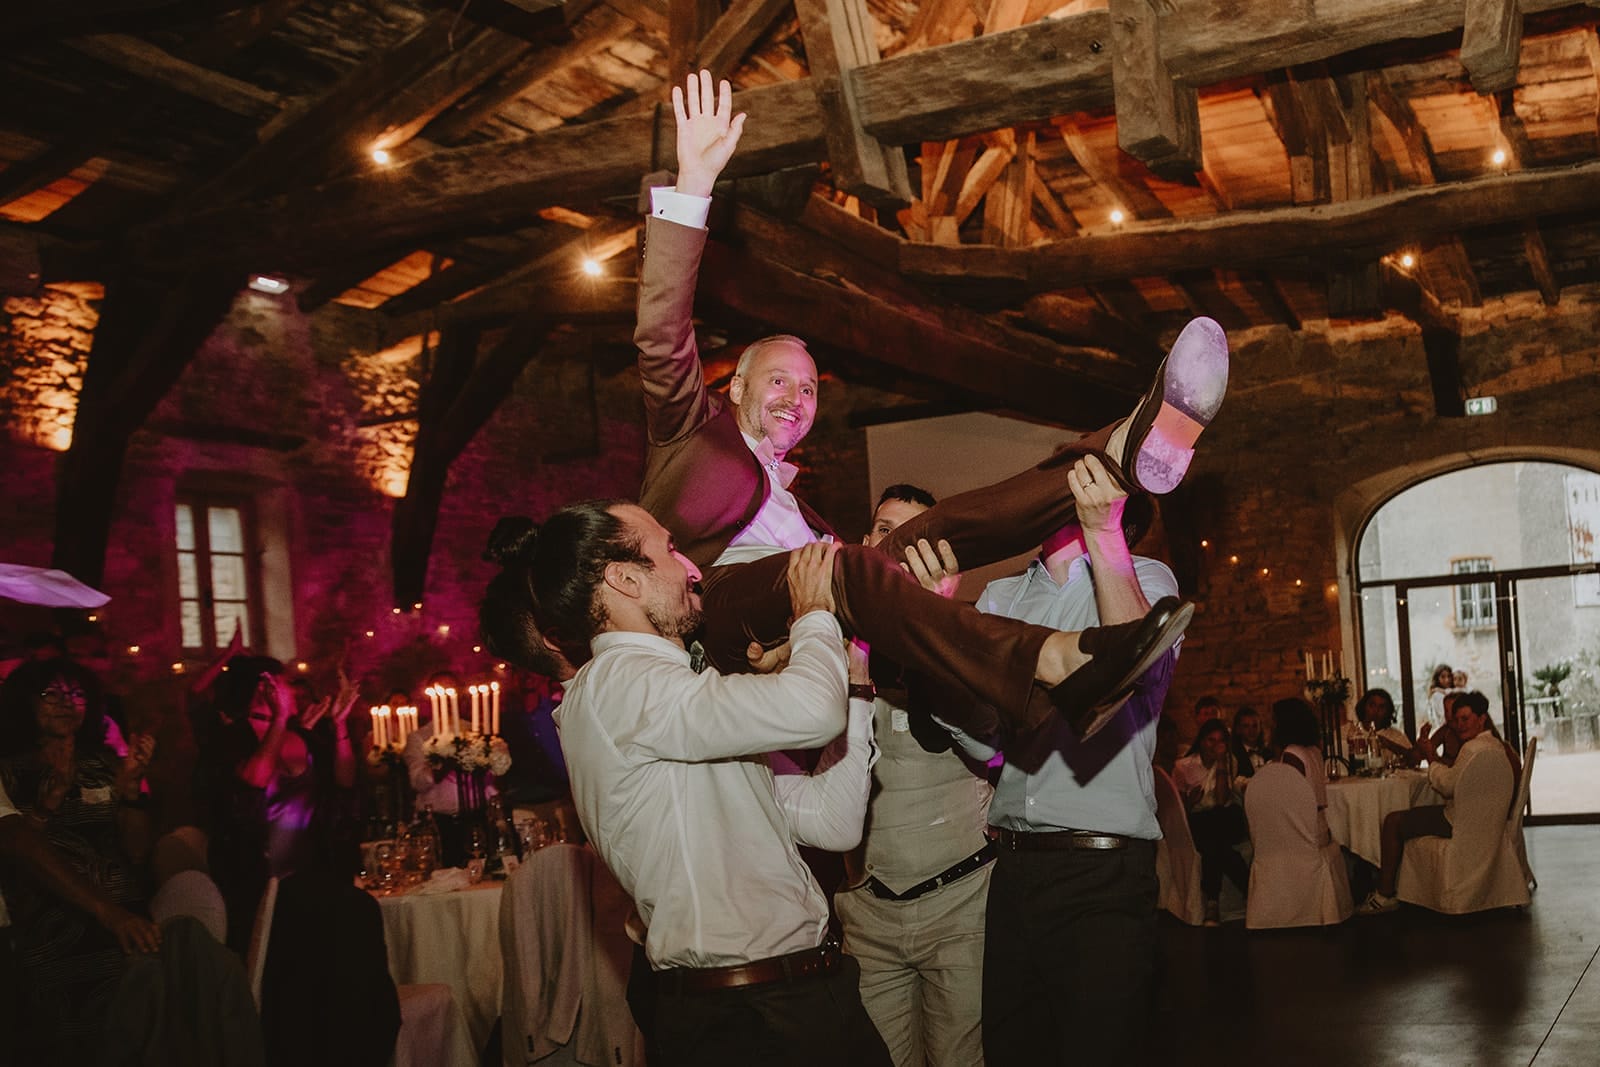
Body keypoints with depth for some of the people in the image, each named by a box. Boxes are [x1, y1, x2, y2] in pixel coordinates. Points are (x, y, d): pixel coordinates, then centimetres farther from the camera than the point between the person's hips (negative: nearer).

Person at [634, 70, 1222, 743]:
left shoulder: (788, 497, 39)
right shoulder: (696, 431, 23)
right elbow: (662, 338, 5)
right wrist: (692, 184, -5)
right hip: (715, 605, -6)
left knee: (928, 534, -13)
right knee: (845, 565, -34)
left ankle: (1128, 449, -32)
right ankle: (1052, 665, -56)